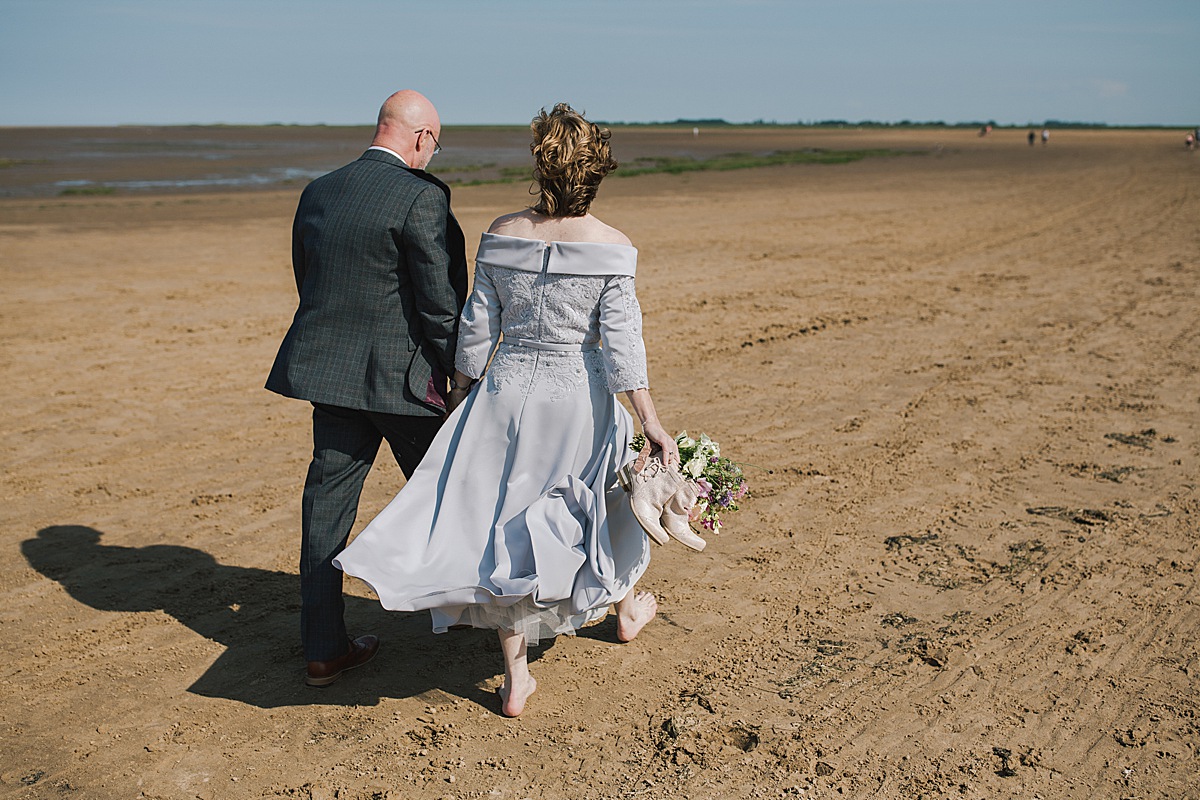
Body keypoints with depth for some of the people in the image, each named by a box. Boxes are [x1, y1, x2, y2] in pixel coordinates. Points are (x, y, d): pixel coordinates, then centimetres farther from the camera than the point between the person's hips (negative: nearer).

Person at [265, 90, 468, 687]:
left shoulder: (317, 192, 7)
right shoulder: (421, 197, -15)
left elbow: (308, 284, 13)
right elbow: (442, 303, -15)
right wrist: (462, 376, -5)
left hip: (326, 370, 6)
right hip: (403, 377, -5)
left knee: (327, 502, 9)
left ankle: (323, 649, 17)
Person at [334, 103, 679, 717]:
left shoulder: (502, 234, -5)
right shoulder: (612, 248, -12)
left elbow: (477, 328, 0)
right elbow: (621, 343, -15)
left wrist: (461, 392, 13)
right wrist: (652, 425, -11)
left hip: (505, 391, 2)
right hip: (578, 397, -1)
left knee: (506, 520, 11)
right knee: (606, 500, 23)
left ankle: (516, 676, 14)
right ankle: (626, 608, 49)